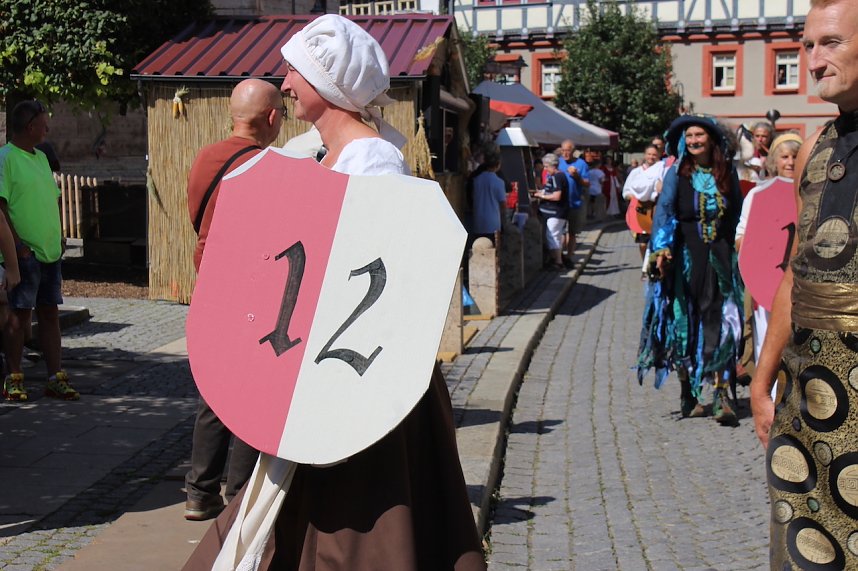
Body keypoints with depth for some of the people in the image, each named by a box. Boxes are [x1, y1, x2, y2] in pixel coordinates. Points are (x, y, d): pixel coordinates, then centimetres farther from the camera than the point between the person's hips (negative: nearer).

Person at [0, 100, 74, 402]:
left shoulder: (41, 157, 16)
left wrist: (59, 237, 14)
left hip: (50, 252, 8)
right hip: (24, 253, -8)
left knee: (50, 314, 9)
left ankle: (56, 378, 14)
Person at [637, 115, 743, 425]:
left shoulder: (727, 174, 8)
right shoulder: (677, 174, 1)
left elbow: (737, 213, 15)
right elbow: (664, 210, -9)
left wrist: (734, 249, 10)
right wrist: (660, 249, -22)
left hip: (720, 256, 2)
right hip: (685, 256, -2)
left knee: (721, 323, -5)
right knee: (685, 321, 4)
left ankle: (721, 396, -6)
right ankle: (688, 394, 15)